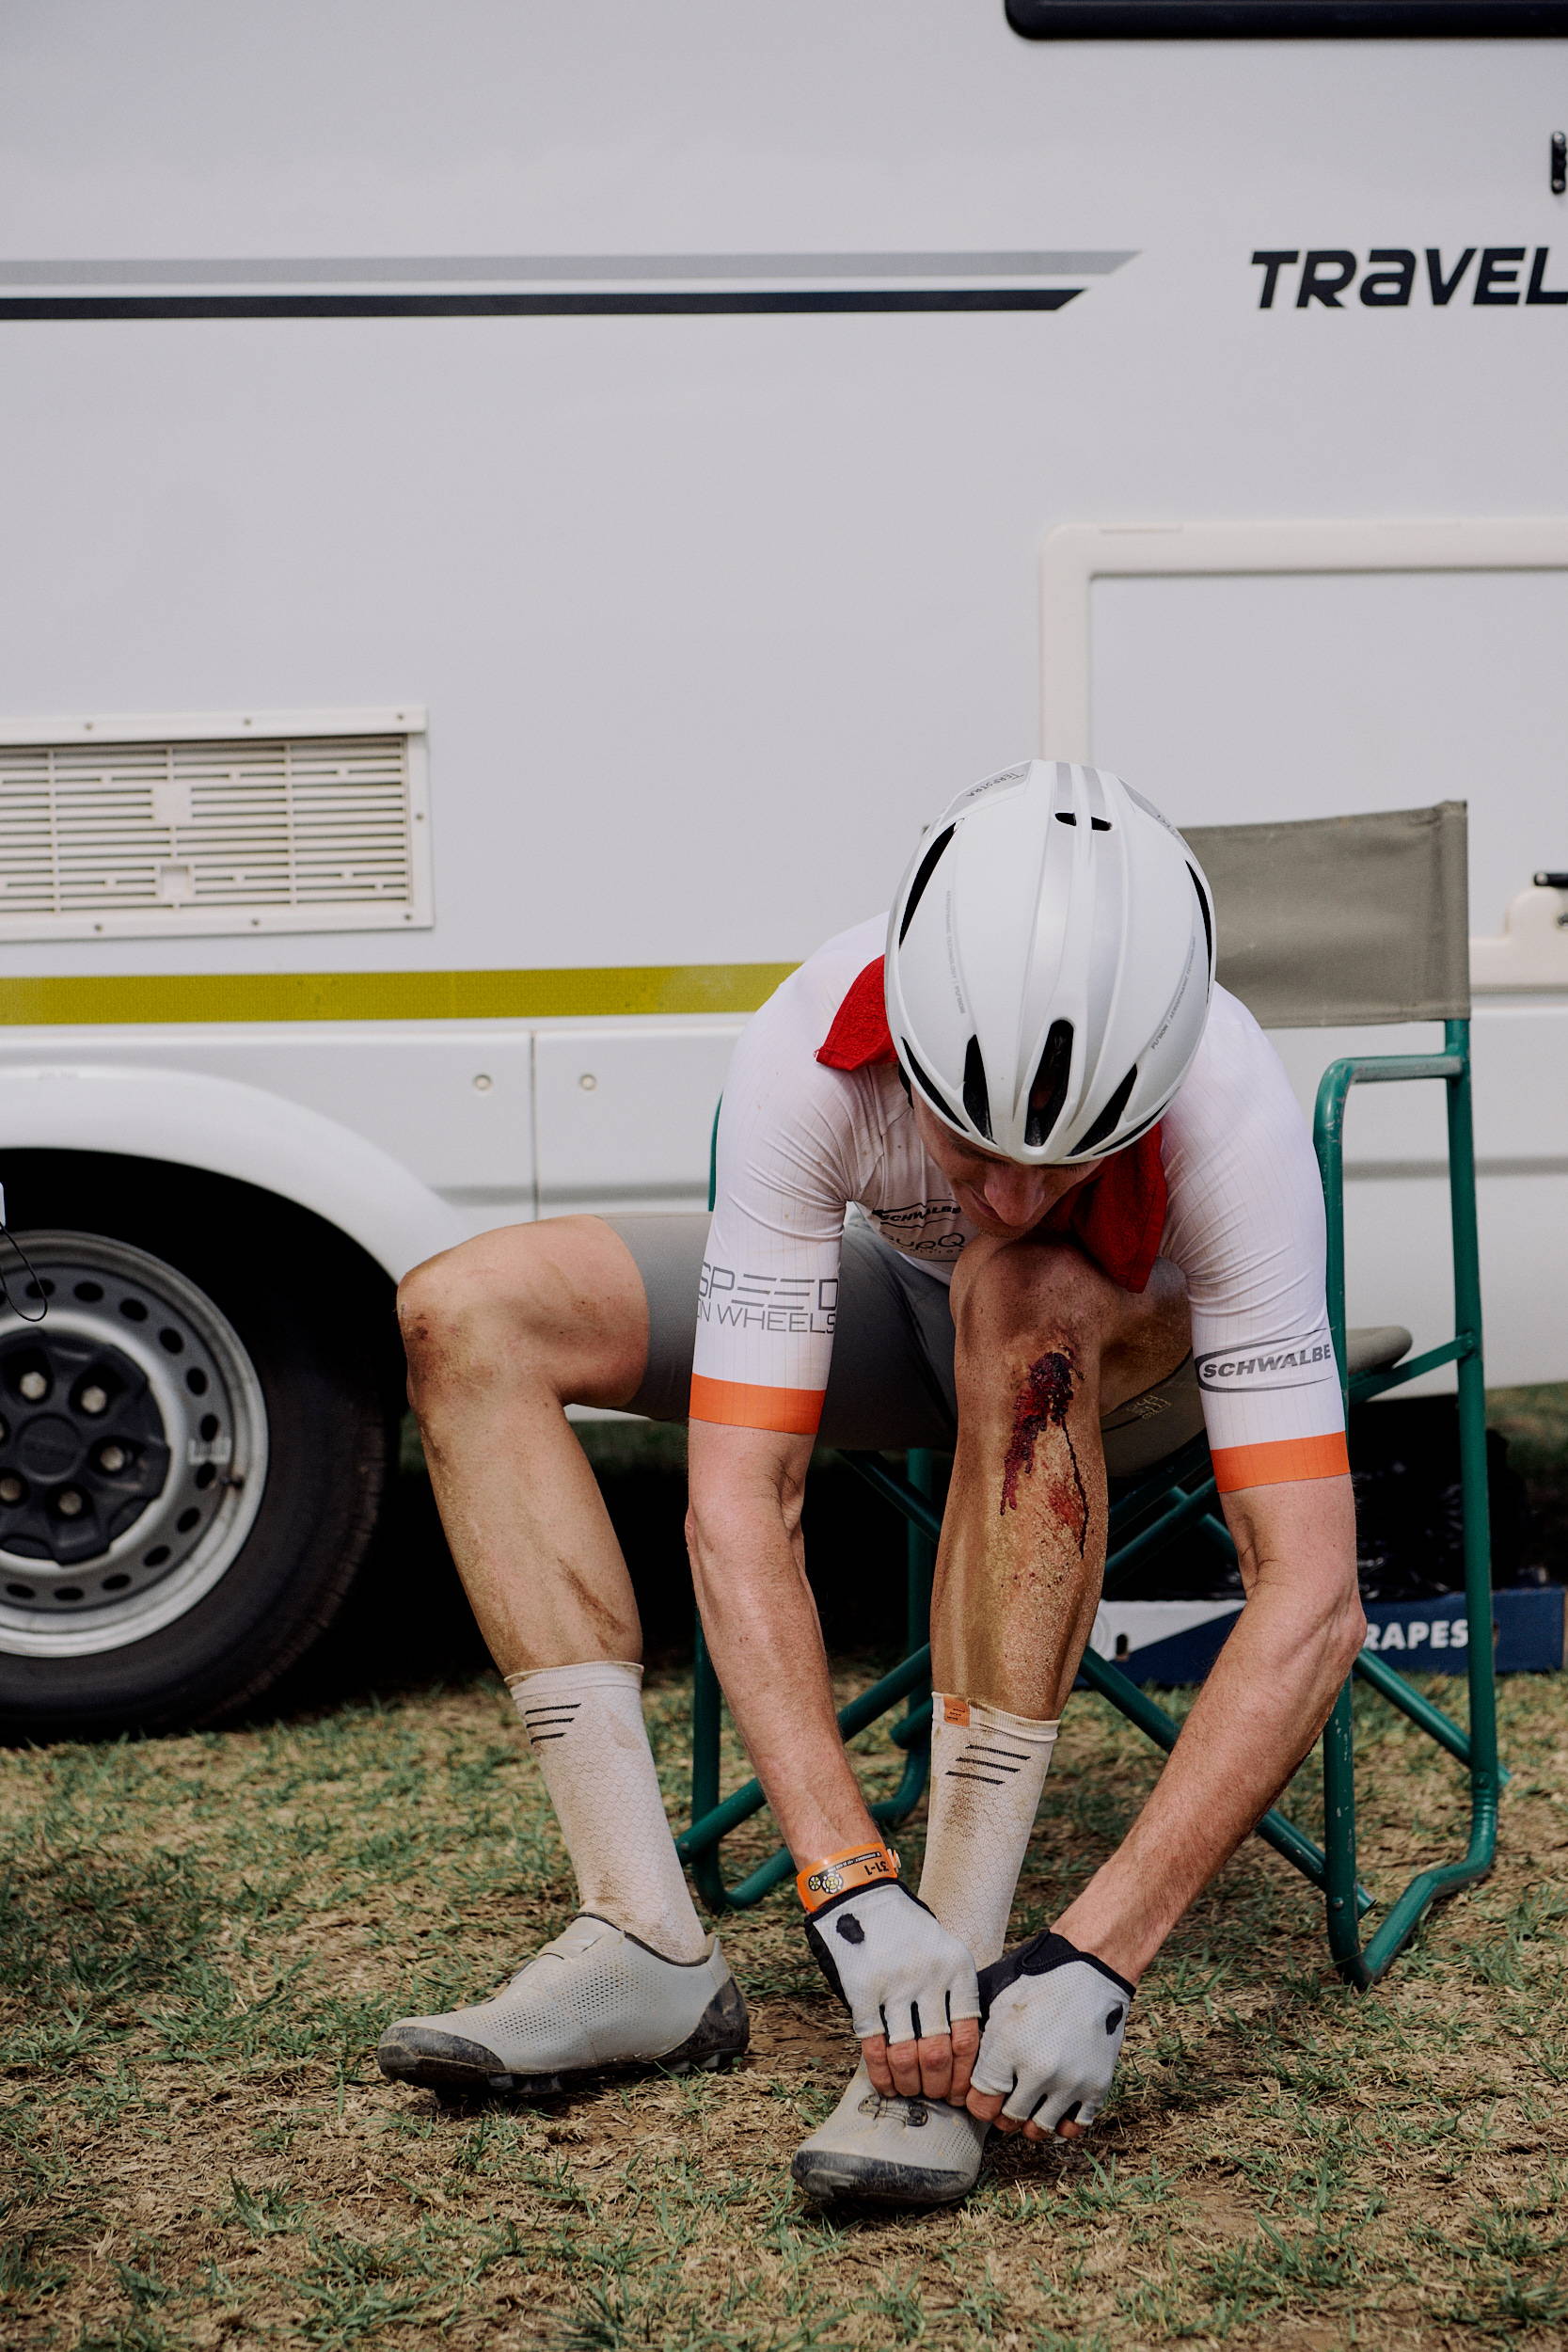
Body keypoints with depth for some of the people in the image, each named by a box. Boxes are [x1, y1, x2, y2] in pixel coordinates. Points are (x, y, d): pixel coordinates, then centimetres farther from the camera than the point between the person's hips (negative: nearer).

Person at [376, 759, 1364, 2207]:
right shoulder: (810, 1053, -35)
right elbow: (734, 1511, -36)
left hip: (1160, 1350, -3)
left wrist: (1096, 1958, -46)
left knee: (1026, 1306, -40)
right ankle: (648, 1947, -20)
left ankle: (969, 1961, -34)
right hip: (910, 1298, 3)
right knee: (468, 1316, -17)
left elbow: (1312, 1598, -41)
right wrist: (850, 1890, -44)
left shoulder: (1230, 1112, -39)